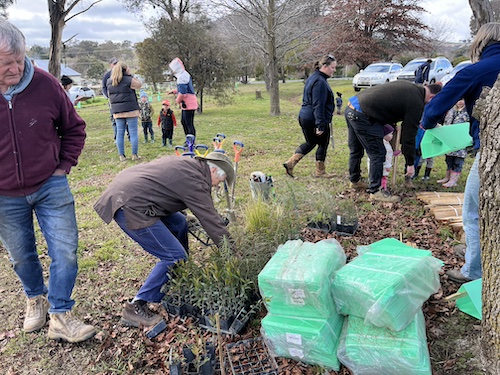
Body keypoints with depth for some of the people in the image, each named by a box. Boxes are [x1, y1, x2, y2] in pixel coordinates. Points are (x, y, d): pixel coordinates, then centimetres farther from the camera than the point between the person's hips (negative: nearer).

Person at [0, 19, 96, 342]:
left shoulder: (45, 84, -11)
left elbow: (74, 128, 3)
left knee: (66, 250, -1)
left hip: (50, 186, 0)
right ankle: (36, 299, 42)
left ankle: (60, 316, 14)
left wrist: (64, 166, -3)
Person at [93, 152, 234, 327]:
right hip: (130, 207, -11)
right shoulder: (194, 181, -11)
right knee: (175, 257, -7)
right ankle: (136, 307, 1)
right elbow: (211, 221, -11)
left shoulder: (185, 163, 17)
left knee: (178, 223, 20)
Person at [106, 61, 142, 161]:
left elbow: (109, 96, 17)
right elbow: (139, 85, 3)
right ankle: (134, 155, 3)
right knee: (133, 132, 1)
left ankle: (121, 156, 10)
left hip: (117, 111, 5)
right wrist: (130, 75, 4)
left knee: (120, 133, 8)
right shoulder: (128, 80, -9)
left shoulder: (109, 82, 9)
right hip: (131, 110, -5)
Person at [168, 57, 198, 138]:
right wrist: (174, 91, 25)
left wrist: (178, 100, -8)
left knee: (189, 124, -6)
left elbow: (182, 92, -24)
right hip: (187, 103, 11)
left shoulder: (182, 77, -19)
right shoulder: (185, 74, 14)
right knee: (183, 121, 21)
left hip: (188, 104, -11)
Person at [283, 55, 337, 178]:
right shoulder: (320, 82, -18)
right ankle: (320, 172, 21)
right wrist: (320, 125, -25)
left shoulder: (312, 78, 15)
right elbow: (318, 105, -24)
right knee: (323, 144, 9)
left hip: (304, 117, 10)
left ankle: (290, 163, 10)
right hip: (314, 120, -10)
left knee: (310, 142, 21)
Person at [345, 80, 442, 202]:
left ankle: (355, 180, 41)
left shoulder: (410, 87, 17)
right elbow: (409, 135, -6)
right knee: (377, 154, -1)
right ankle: (375, 191, 7)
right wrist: (410, 163, 4)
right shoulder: (416, 103, -9)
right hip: (363, 115, -10)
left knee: (355, 149, 23)